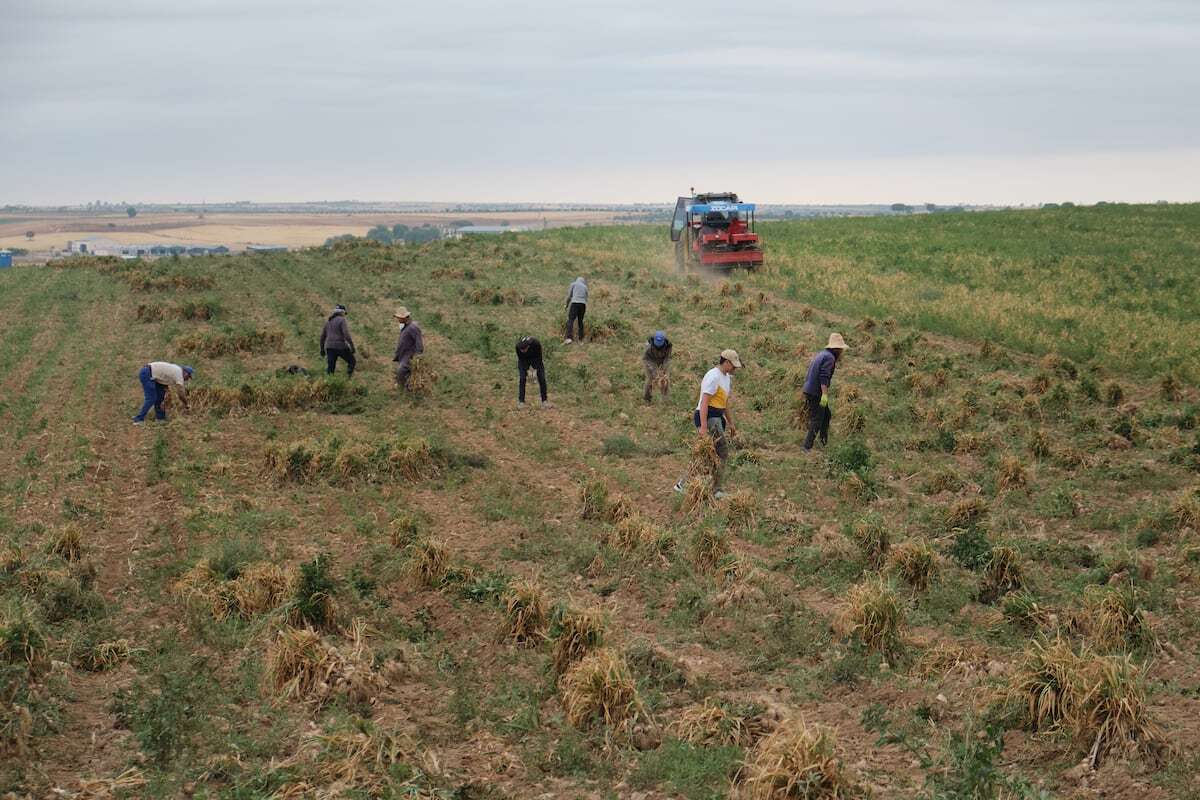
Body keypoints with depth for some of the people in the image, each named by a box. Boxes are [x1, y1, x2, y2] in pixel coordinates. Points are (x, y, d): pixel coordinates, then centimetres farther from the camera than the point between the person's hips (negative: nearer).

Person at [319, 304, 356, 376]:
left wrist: (322, 349, 24)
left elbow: (322, 336, 17)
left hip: (330, 347, 6)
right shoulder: (342, 320, -8)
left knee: (330, 368, 3)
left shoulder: (328, 321, 13)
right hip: (340, 346, -6)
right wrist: (352, 346, -16)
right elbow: (347, 334, -19)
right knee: (352, 361, 15)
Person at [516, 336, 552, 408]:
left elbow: (539, 357, -22)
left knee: (542, 378, -6)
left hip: (535, 358, 0)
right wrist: (527, 370, -24)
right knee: (522, 379, -13)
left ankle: (544, 400, 4)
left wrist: (535, 369, -25)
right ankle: (521, 401, -5)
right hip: (524, 360, 0)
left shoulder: (536, 344, -37)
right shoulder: (518, 346, -34)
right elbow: (521, 359, -19)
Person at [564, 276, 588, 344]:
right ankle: (581, 339, 7)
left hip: (575, 303, -4)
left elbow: (569, 295, 8)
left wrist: (567, 304, 19)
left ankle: (568, 338, -27)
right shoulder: (585, 287, 24)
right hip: (583, 304, 4)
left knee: (570, 320, -11)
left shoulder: (573, 284, 14)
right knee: (580, 321, 13)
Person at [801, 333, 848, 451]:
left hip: (809, 391, 9)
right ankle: (807, 447, -4)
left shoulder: (821, 354, 16)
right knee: (817, 420, -4)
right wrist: (825, 394, -28)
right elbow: (824, 376, -24)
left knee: (827, 414, 20)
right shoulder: (830, 358, -13)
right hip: (816, 393, -9)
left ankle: (824, 442, 25)